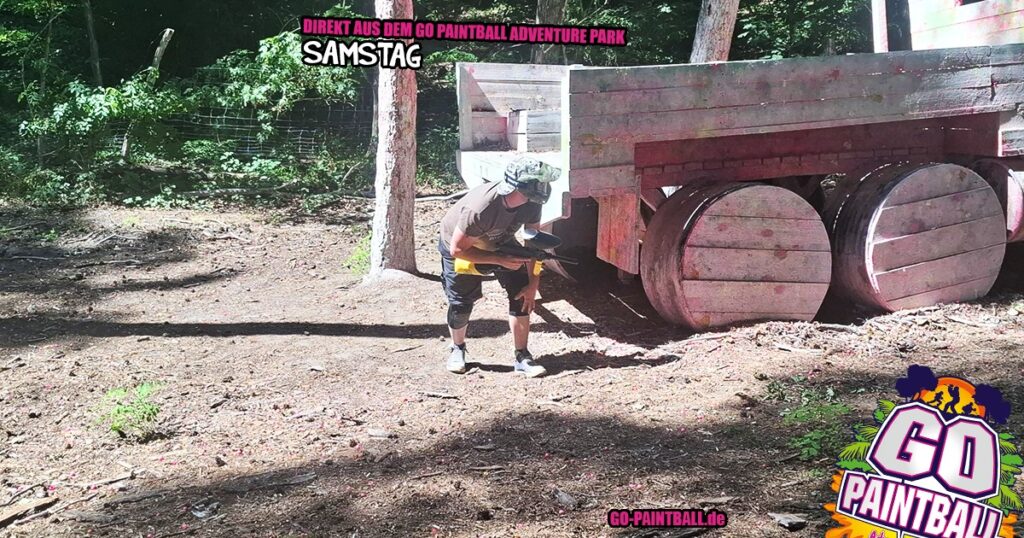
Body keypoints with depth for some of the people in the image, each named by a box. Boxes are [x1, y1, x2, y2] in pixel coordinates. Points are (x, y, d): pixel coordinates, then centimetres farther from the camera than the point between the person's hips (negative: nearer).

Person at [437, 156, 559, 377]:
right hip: (459, 246, -4)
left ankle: (521, 356, 1)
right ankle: (457, 349, 29)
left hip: (499, 243, 5)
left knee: (522, 293, -8)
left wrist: (533, 283, -17)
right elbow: (457, 250, -33)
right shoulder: (480, 208, -43)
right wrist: (500, 261, -33)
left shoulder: (531, 203, -27)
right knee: (461, 303, 0)